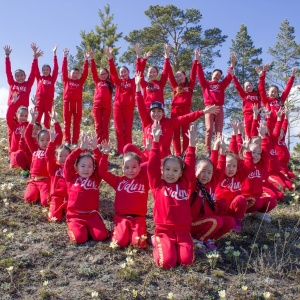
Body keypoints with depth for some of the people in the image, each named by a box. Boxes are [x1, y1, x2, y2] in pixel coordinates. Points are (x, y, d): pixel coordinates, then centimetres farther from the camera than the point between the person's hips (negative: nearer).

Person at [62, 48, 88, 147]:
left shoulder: (80, 81, 16)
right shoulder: (66, 80, 14)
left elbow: (85, 72, 9)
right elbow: (64, 70, 6)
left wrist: (86, 60, 5)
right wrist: (65, 57, 0)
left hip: (78, 103, 1)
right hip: (67, 102, -1)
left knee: (76, 123, 0)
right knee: (67, 123, -2)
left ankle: (75, 142, 0)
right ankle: (67, 141, -1)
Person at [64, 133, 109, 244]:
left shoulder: (95, 179, 8)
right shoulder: (72, 178, 4)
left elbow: (100, 163, 0)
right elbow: (69, 162, -6)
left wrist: (95, 148, -15)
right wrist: (81, 148, -16)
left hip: (92, 214, 2)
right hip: (75, 215, -1)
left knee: (101, 236, -18)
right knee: (80, 238, -22)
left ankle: (88, 227, 14)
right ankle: (73, 228, 12)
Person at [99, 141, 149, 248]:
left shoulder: (144, 180, 3)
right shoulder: (119, 181, 7)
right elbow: (103, 172, 0)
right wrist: (105, 154, -10)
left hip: (138, 217, 0)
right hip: (121, 217, 1)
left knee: (138, 242, -18)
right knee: (121, 242, -19)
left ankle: (137, 231, 15)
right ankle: (118, 230, 14)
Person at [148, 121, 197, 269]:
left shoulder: (184, 184, 9)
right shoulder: (157, 185, 1)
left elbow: (190, 166, 5)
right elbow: (152, 166, -7)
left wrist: (192, 144, -4)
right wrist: (156, 140, -14)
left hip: (183, 231, 3)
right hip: (164, 231, -2)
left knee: (186, 260, -15)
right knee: (167, 261, -19)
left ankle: (177, 245, 18)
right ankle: (157, 241, 14)